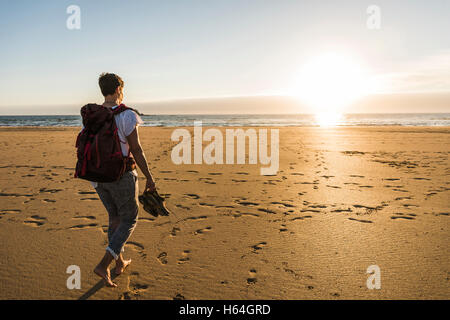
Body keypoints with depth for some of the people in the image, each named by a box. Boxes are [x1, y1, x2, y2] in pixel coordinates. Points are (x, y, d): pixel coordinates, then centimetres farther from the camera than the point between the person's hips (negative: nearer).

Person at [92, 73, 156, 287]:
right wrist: (149, 178, -8)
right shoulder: (127, 115, -15)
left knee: (115, 217, 23)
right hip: (121, 177, -6)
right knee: (129, 220, 10)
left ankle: (120, 263, 32)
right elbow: (137, 151, -16)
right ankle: (103, 265, 0)